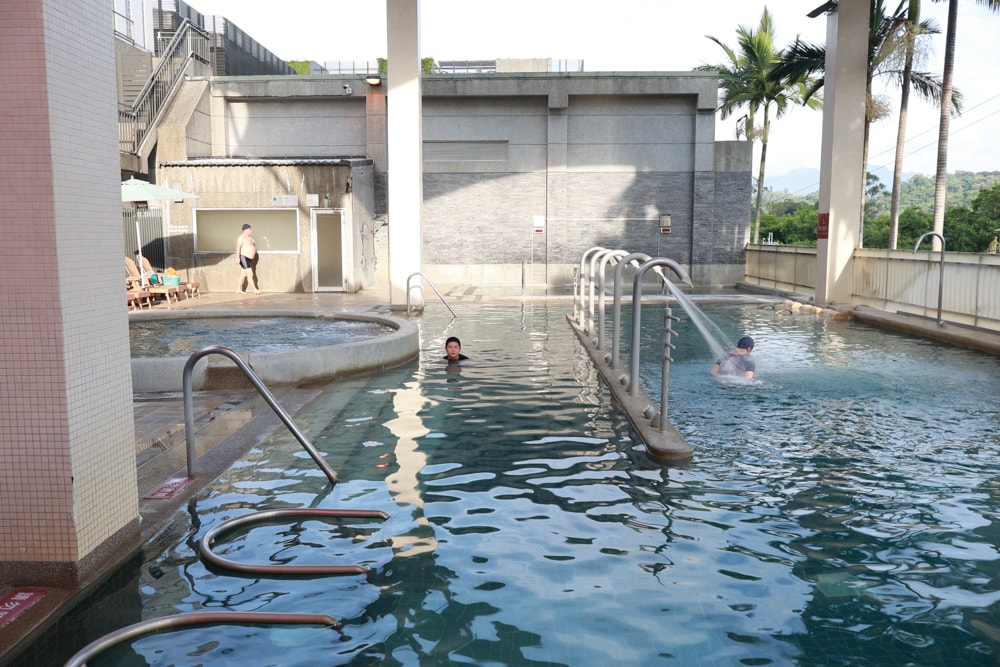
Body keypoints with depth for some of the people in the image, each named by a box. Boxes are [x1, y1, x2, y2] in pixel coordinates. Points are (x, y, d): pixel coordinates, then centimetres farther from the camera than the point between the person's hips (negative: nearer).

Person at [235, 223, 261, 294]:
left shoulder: (249, 237, 15)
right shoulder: (242, 237, -14)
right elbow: (238, 247, -22)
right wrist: (238, 257, -30)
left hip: (248, 259, 10)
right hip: (244, 258, -10)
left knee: (244, 275, 11)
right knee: (250, 274, -10)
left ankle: (238, 289, 16)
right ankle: (255, 290, -10)